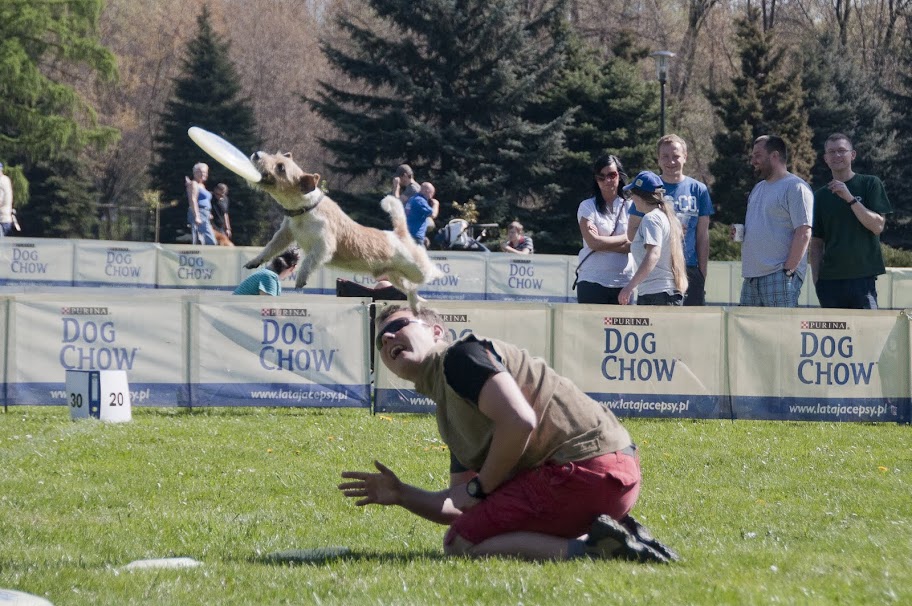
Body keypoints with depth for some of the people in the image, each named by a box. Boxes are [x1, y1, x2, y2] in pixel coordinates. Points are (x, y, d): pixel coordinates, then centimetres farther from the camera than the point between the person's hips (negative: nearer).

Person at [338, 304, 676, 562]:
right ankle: (615, 539, 10)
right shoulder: (449, 415, 25)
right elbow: (461, 510, 26)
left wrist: (479, 487, -8)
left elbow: (519, 421, -20)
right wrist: (402, 495, 12)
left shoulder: (460, 357, -4)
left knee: (460, 545, -5)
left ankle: (587, 549, -18)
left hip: (585, 467, -10)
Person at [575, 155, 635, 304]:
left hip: (624, 282, 2)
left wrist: (604, 242, -11)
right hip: (592, 281, -2)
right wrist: (625, 237, -4)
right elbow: (593, 242, -11)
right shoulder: (588, 207, 2)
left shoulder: (630, 207, 8)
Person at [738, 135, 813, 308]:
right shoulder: (759, 188, 22)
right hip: (752, 276, 9)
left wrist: (788, 270, -19)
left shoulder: (795, 187, -7)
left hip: (779, 276, -9)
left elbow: (803, 233, -15)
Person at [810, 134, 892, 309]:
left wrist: (850, 198, -15)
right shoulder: (821, 195, 13)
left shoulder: (870, 184, 4)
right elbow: (816, 243, 15)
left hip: (863, 277, -3)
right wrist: (816, 280, 4)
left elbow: (878, 226, -7)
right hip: (830, 279, 3)